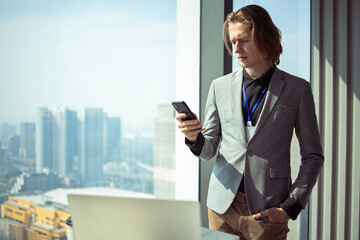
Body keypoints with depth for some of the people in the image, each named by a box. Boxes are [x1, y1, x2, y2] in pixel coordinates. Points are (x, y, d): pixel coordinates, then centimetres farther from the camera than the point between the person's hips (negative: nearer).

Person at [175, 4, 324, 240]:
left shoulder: (297, 90, 0)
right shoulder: (220, 86, 7)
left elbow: (313, 156, 3)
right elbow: (209, 150, 10)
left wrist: (292, 206, -5)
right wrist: (195, 138, -13)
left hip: (268, 210, -2)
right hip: (222, 204, 3)